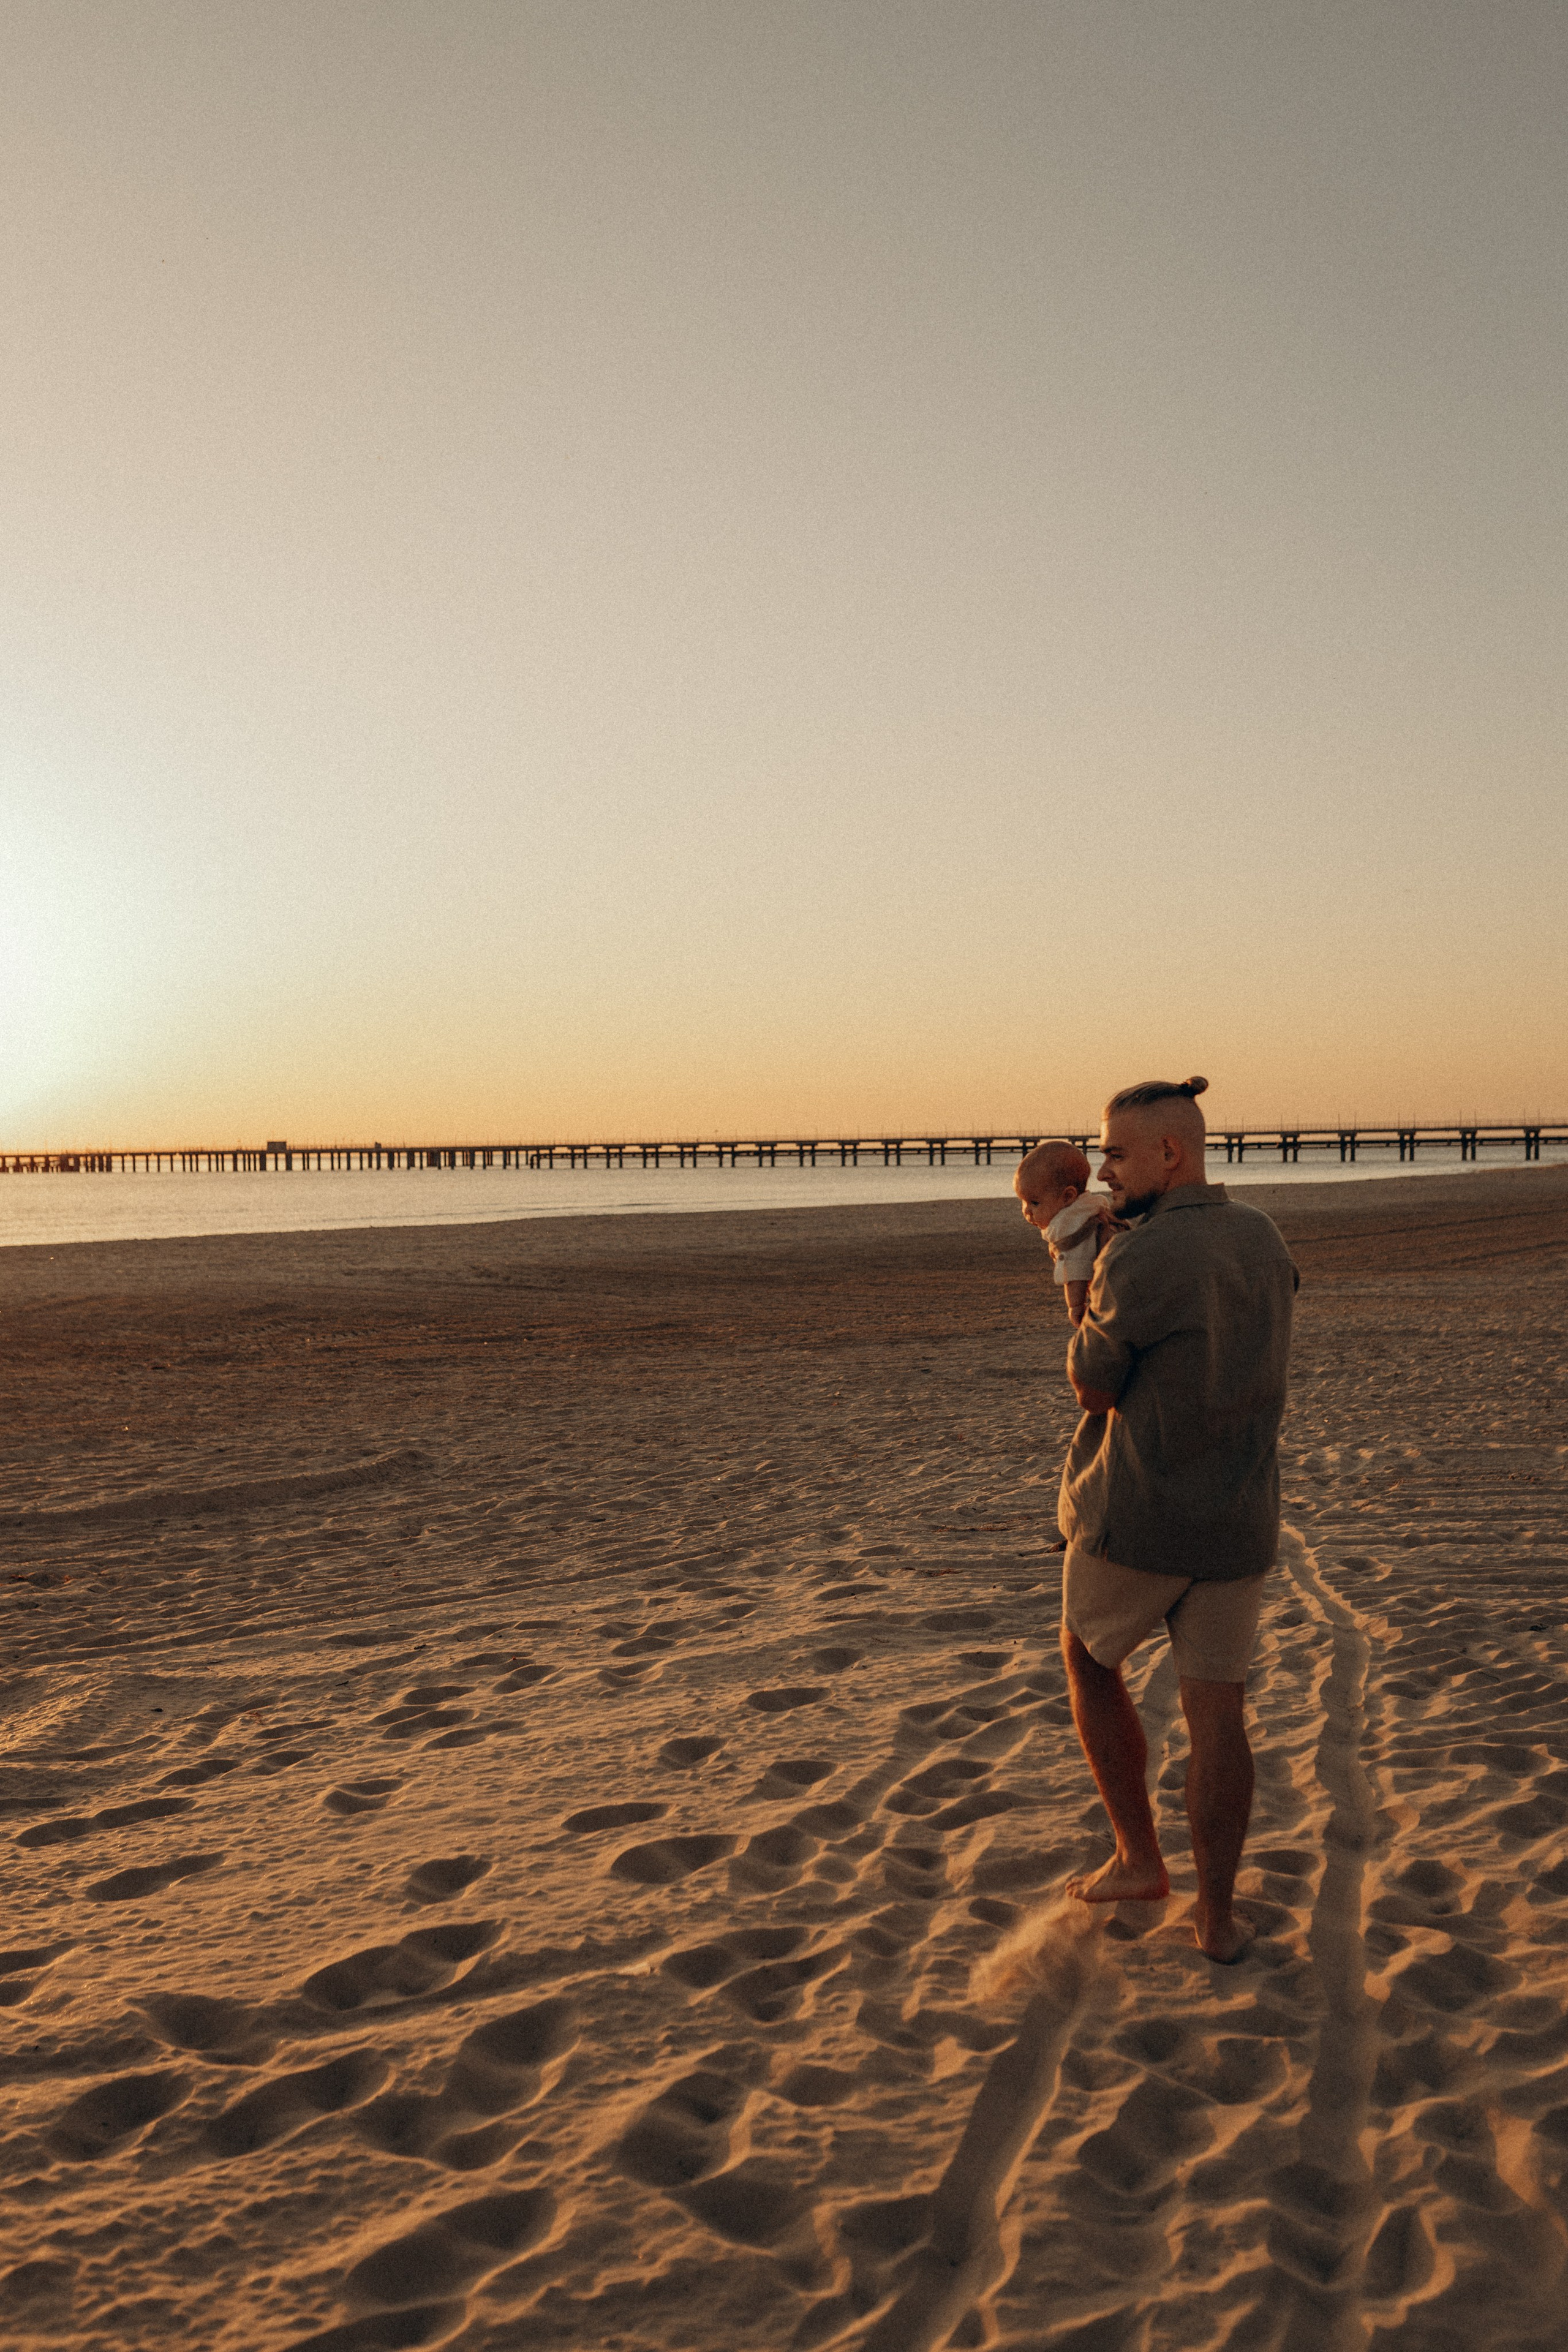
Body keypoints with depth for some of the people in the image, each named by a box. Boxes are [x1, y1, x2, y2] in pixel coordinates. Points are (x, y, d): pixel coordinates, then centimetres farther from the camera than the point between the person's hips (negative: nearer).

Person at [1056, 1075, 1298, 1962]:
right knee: (1218, 1712, 12)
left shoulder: (1134, 1262, -19)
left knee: (1092, 1664, 20)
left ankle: (1139, 1857, 22)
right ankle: (1218, 1913, 17)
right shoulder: (1265, 1240, 5)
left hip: (1137, 1519, -5)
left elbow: (1092, 1386, -6)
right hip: (1237, 1522, 5)